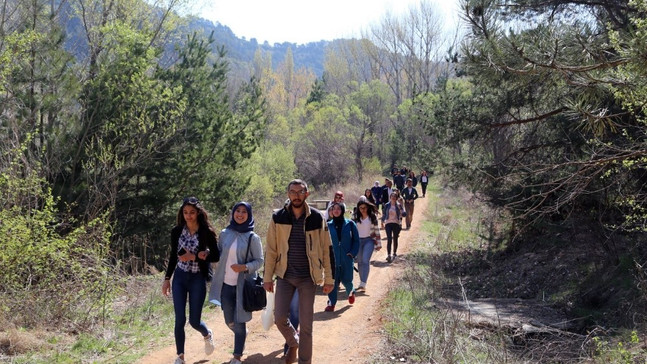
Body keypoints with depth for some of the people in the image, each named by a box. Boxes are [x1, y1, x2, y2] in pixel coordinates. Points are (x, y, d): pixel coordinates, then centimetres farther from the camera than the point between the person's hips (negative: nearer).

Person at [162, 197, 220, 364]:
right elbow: (173, 256, 9)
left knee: (194, 320, 2)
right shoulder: (177, 231, 0)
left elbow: (216, 256, -5)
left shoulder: (206, 232, -9)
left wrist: (195, 257, -17)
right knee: (179, 320, -2)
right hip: (179, 278, 2)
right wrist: (167, 278, 6)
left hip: (198, 279, -2)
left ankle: (207, 335, 37)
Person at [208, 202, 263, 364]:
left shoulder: (252, 238, -8)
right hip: (226, 284, 3)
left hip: (243, 285, -3)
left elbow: (259, 261, -6)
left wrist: (244, 267, -23)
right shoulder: (224, 234, 1)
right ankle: (242, 335, 46)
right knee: (230, 322, 12)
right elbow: (218, 253, 12)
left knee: (239, 322, 2)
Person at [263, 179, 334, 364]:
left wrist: (329, 279, -1)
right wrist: (268, 277, 1)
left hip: (308, 277, -1)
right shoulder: (278, 217, -2)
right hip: (285, 276, 1)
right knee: (279, 317, -2)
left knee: (306, 324, 2)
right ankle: (293, 342, 29)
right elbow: (270, 250, 3)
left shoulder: (317, 218, -5)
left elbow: (326, 250, 0)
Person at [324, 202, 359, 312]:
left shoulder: (350, 224, 0)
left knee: (346, 279, 4)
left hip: (347, 258, -1)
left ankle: (351, 292, 38)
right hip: (333, 258, 1)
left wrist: (352, 253, -5)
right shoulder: (328, 225, 4)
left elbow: (356, 240, 5)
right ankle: (331, 303, 3)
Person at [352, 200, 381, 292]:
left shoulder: (372, 217, -1)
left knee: (365, 260, -17)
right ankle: (362, 283, 20)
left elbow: (376, 230, 3)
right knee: (360, 262, 9)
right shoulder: (355, 217, 3)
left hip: (369, 240, -3)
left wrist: (378, 244, 3)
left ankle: (363, 285, -23)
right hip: (358, 240, 3)